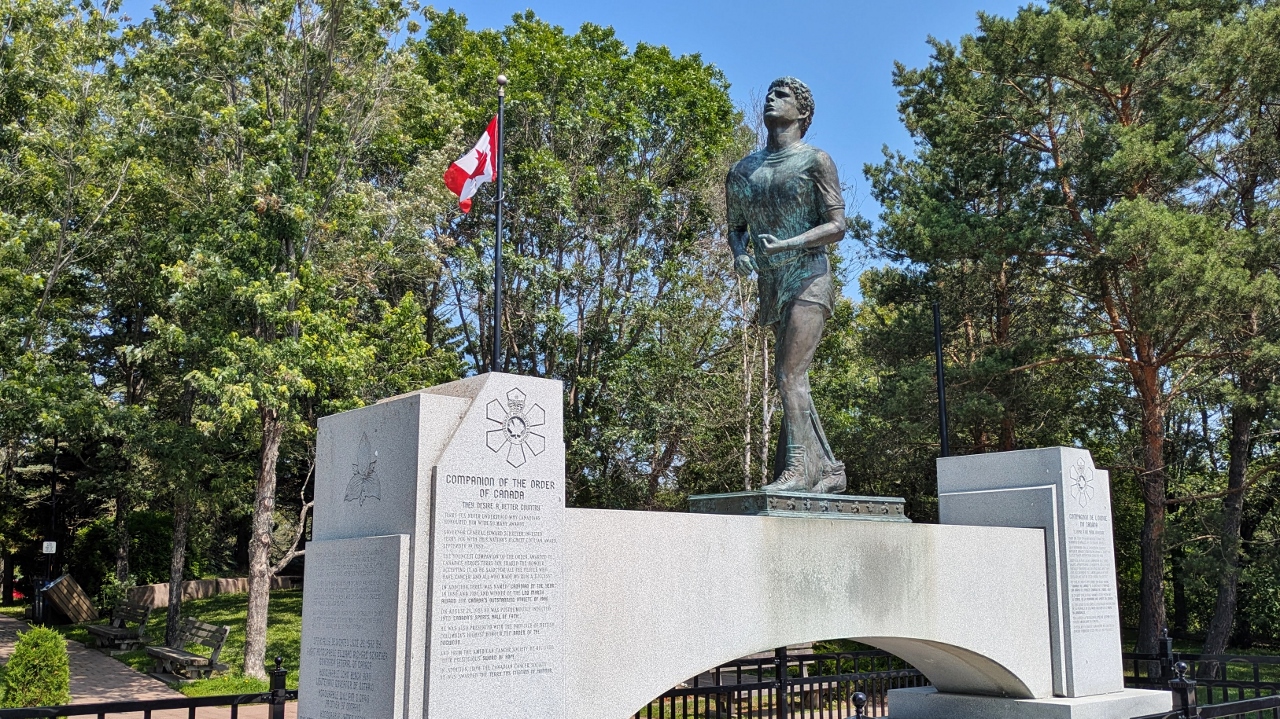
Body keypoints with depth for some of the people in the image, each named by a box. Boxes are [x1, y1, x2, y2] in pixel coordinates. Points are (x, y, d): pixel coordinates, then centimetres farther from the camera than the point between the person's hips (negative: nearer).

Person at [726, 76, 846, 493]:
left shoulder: (815, 160, 1)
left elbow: (837, 226, -6)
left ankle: (798, 467, -18)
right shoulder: (742, 171, 17)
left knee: (790, 375, -18)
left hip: (807, 278, -6)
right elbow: (736, 227, 25)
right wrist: (740, 254, 2)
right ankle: (828, 469, 12)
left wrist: (786, 244, -20)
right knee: (792, 381, 6)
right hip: (772, 286, 6)